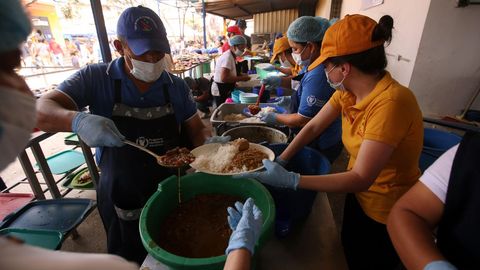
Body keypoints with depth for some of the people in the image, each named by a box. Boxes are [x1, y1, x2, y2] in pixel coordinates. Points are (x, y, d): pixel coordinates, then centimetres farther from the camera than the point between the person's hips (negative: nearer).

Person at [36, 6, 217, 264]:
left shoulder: (177, 86, -5)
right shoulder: (95, 78, -10)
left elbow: (197, 130, 2)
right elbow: (40, 110, -13)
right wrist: (78, 121, -34)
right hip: (121, 198, -1)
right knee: (129, 260, 24)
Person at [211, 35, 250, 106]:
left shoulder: (231, 56, 10)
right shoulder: (228, 57, -19)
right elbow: (224, 78, -28)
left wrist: (240, 75, 7)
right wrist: (241, 78, -21)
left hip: (225, 90, 10)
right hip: (220, 92, -10)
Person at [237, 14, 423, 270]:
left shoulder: (390, 102, -34)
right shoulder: (347, 92, -10)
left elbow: (361, 178, -33)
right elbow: (313, 126, -5)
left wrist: (289, 180, -36)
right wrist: (279, 162, -13)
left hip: (386, 213, -6)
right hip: (358, 193, 6)